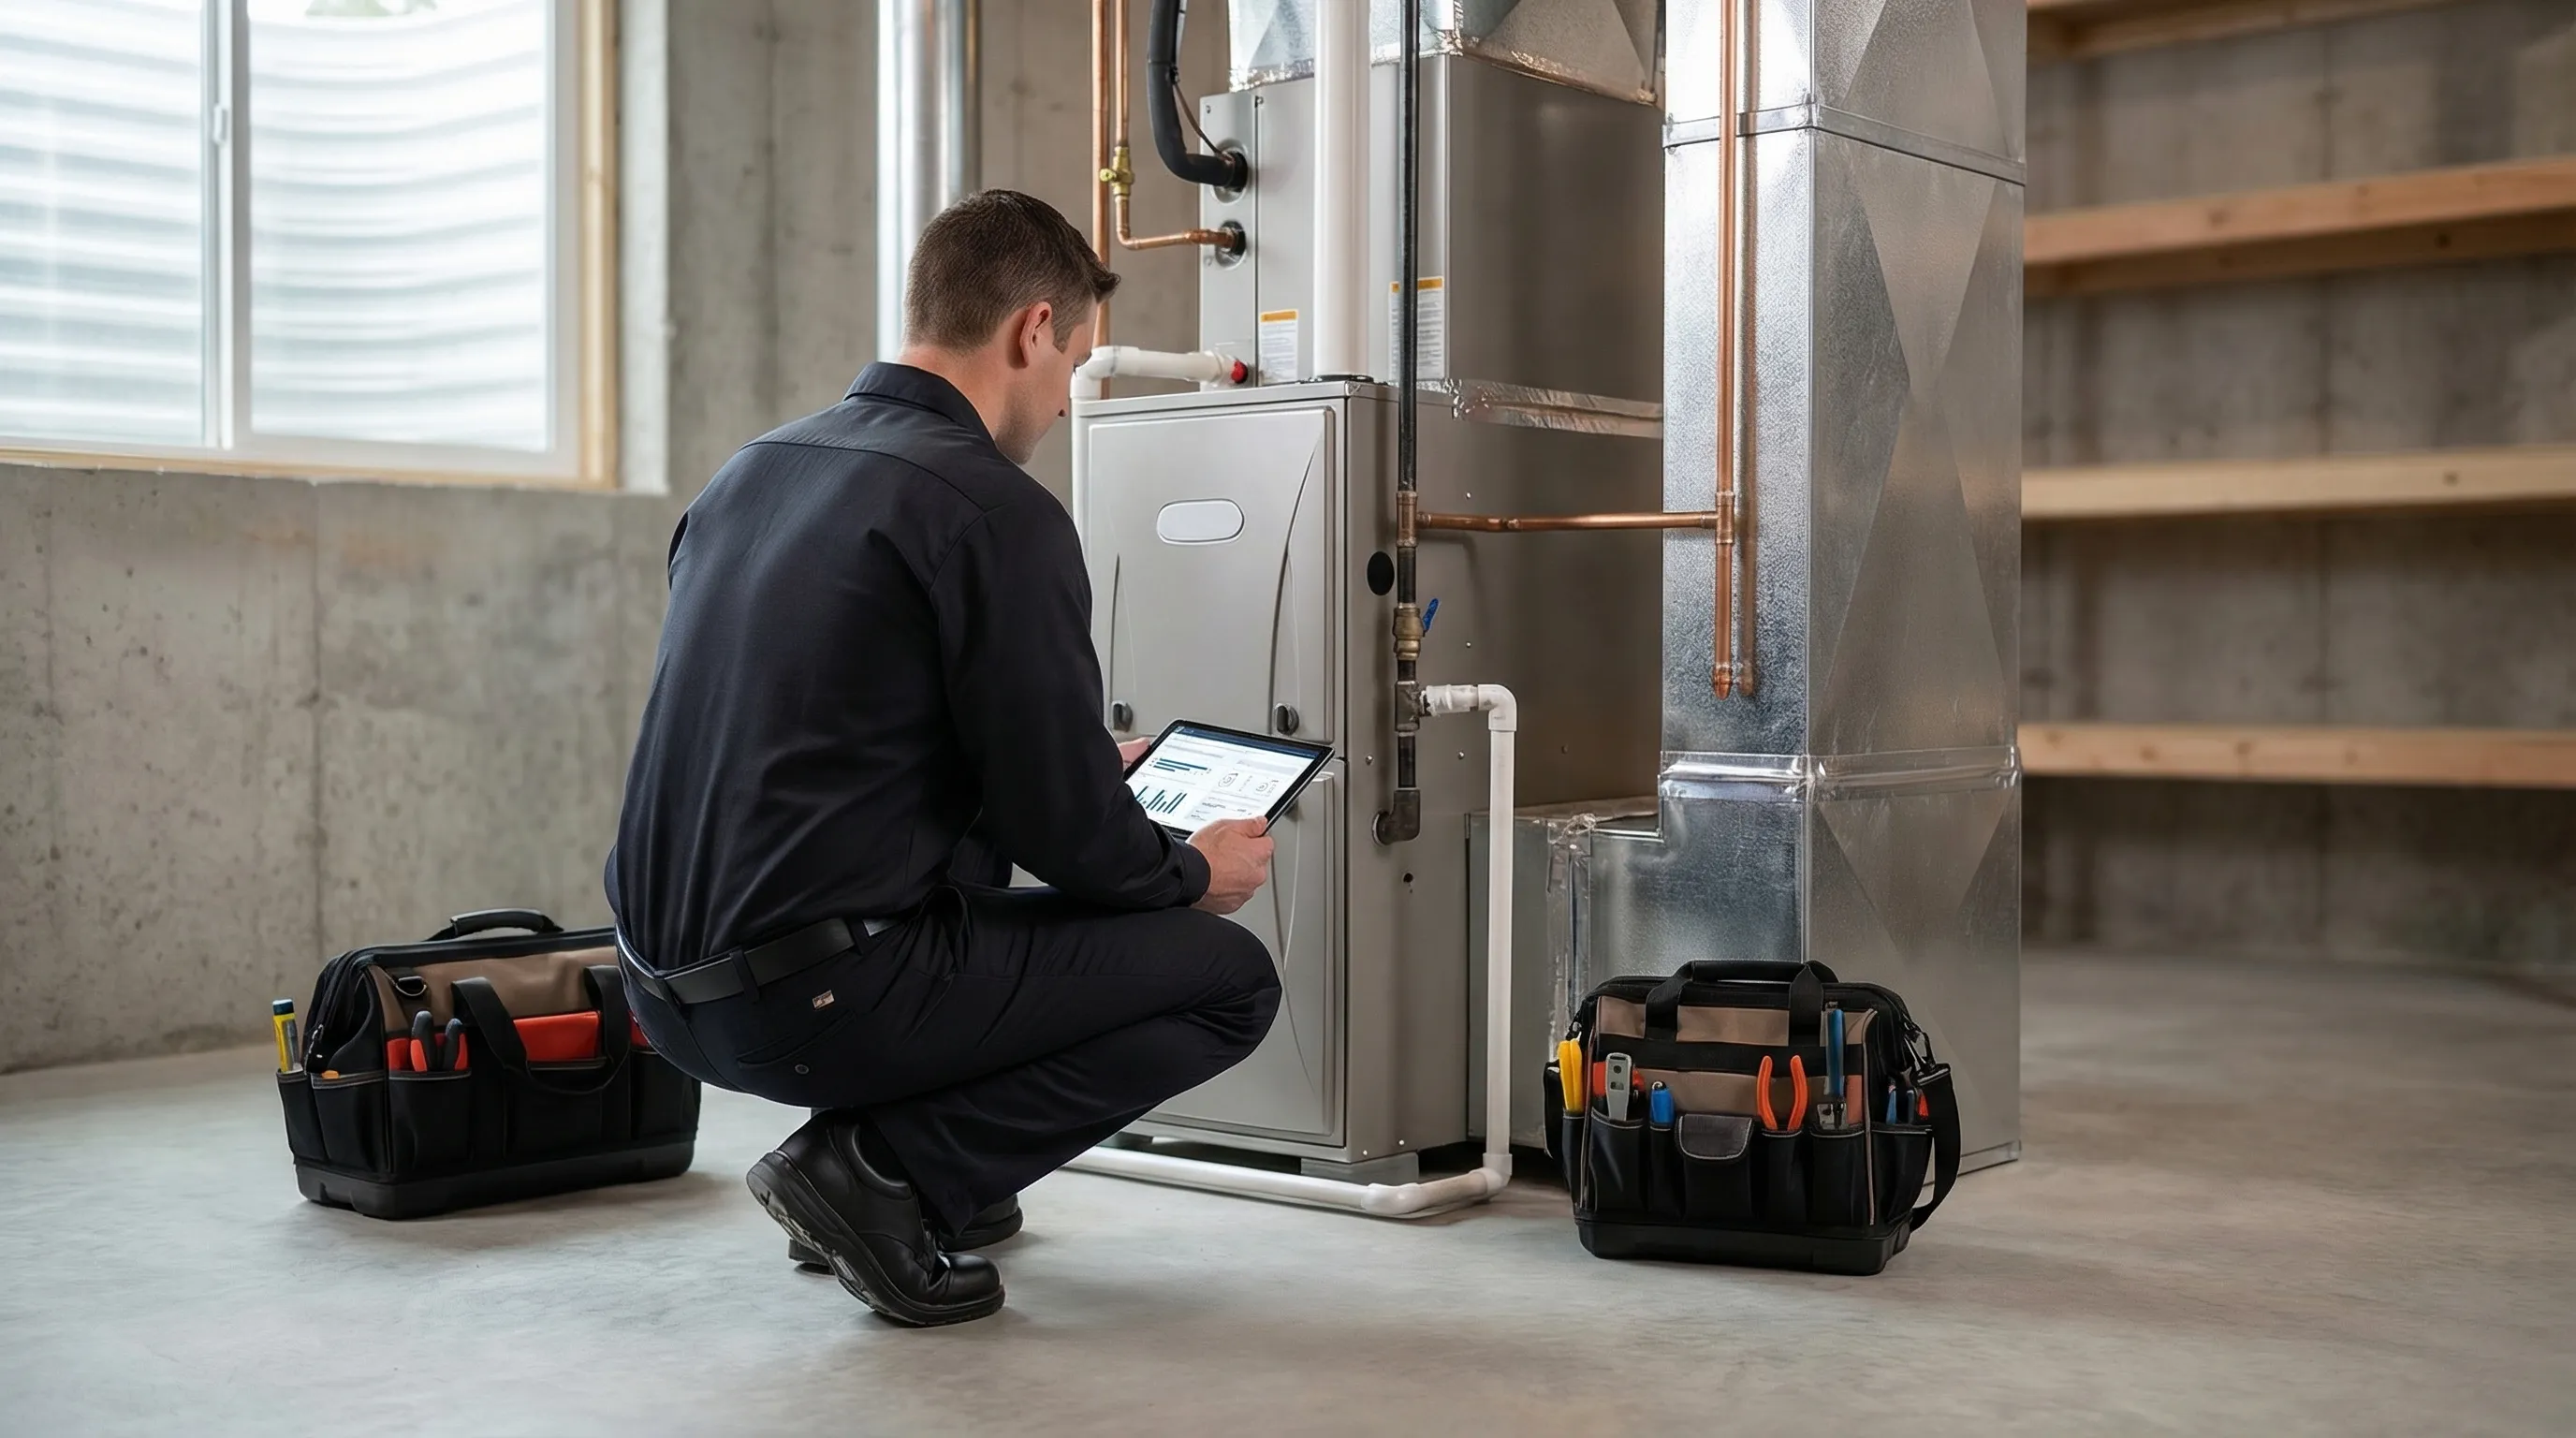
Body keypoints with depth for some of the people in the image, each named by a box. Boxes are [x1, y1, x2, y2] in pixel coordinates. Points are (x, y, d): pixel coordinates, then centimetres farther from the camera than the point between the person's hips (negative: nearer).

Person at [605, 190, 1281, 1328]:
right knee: (1230, 977, 4)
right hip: (821, 993, -9)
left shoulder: (754, 471, 13)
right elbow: (1062, 828, -12)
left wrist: (1088, 774, 31)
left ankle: (878, 1151, 18)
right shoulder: (996, 510, -13)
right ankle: (886, 1169, -5)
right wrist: (1197, 875, 11)